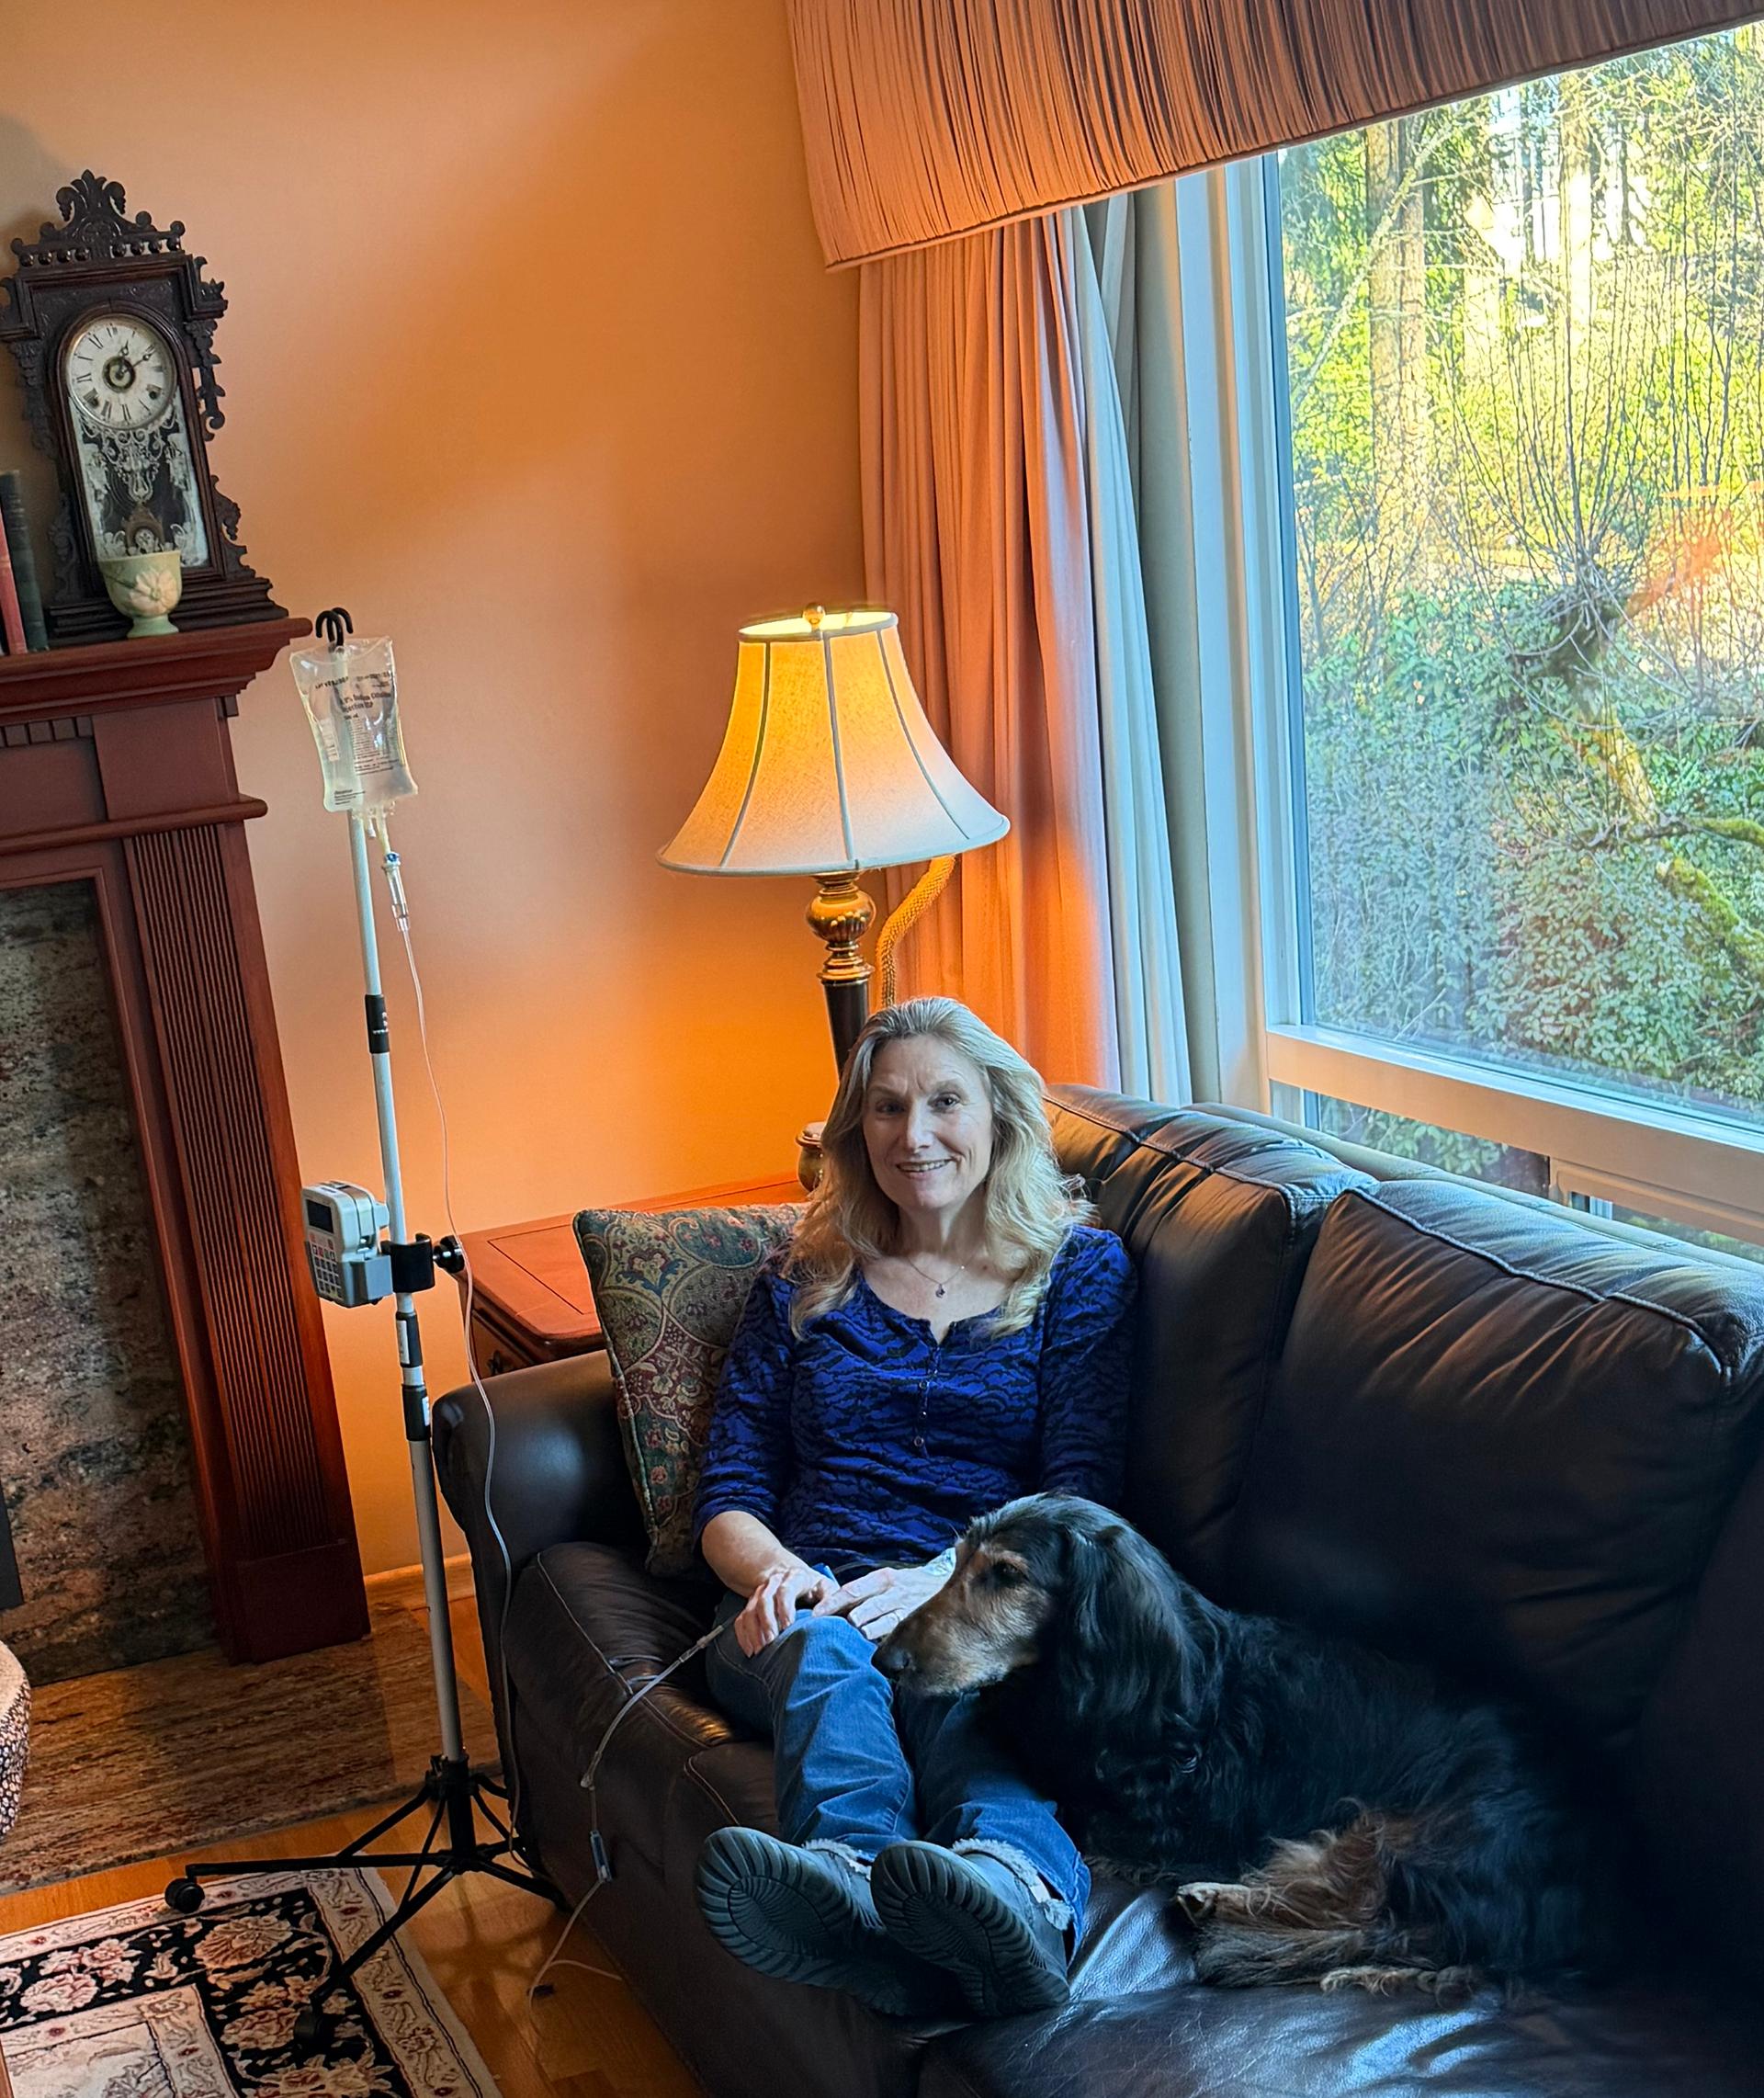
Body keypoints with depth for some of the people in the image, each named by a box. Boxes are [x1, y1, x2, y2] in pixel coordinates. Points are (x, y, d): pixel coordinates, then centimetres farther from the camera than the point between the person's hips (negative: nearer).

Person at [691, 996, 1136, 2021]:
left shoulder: (1079, 1269, 14)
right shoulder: (803, 1284, 21)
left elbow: (1081, 1496, 2)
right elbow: (729, 1494, 15)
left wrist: (940, 1578, -17)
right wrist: (775, 1570, -10)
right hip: (811, 1601, 2)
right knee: (825, 1650, -36)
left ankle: (1011, 1878, -71)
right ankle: (857, 1886, -66)